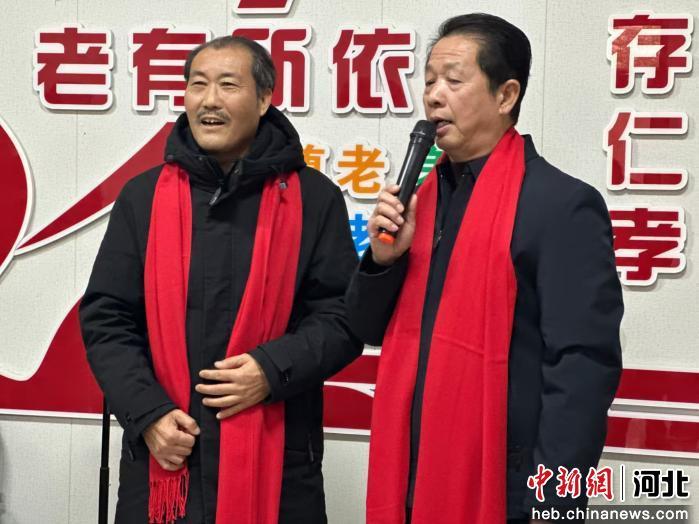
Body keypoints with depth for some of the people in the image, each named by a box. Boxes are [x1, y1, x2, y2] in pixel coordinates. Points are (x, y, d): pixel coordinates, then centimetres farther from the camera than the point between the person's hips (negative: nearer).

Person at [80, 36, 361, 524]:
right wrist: (147, 414, -7)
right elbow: (106, 319, 5)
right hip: (162, 457, 2)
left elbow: (343, 314, 1)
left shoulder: (314, 198, 1)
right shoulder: (144, 196, 6)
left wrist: (275, 369, -14)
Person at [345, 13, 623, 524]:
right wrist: (383, 257, -5)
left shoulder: (563, 205, -12)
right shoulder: (421, 196, 9)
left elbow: (584, 366, -16)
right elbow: (371, 330, 13)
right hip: (410, 482, 6)